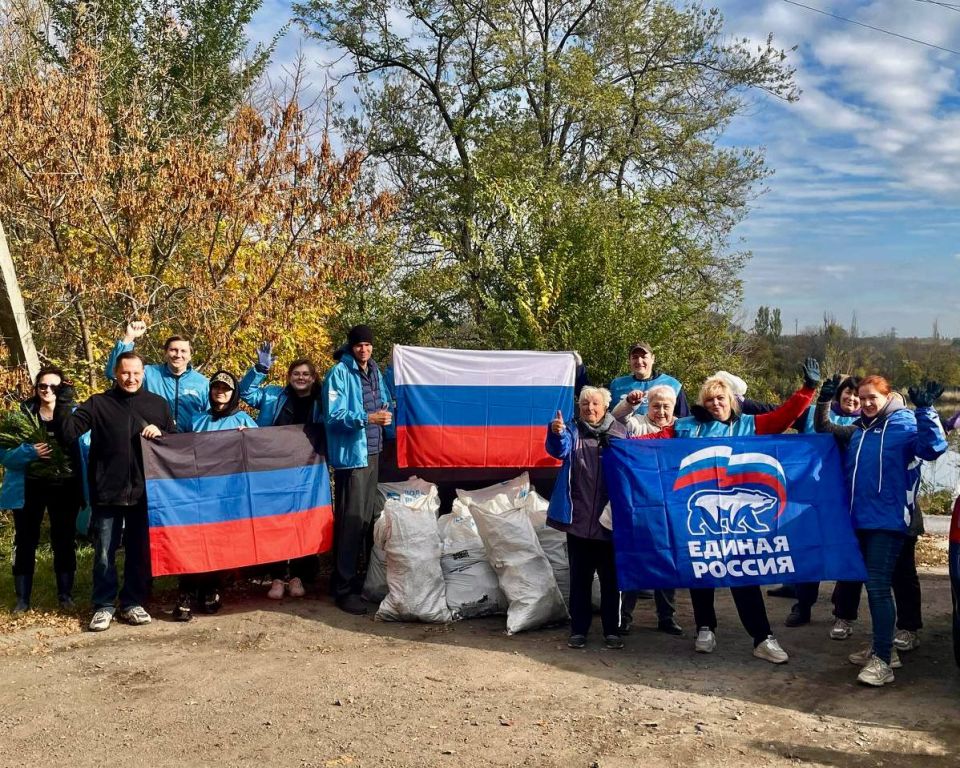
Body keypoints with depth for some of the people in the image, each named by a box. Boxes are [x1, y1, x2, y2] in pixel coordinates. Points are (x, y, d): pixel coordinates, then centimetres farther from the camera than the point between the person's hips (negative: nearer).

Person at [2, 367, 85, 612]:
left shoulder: (74, 413, -1)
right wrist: (29, 452, -21)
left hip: (64, 487, 0)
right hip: (29, 487, 0)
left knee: (64, 542, 8)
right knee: (25, 542, 6)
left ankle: (65, 595, 19)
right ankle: (22, 599, 16)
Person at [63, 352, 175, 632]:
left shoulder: (157, 404, 7)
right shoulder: (98, 404, 1)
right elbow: (68, 432, -9)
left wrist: (160, 434, -8)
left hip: (144, 492, 2)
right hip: (107, 492, -1)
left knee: (140, 552, 10)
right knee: (104, 554, 5)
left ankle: (133, 603, 23)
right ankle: (103, 607, 18)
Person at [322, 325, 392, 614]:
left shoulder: (374, 371, 12)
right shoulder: (339, 373, -11)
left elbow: (384, 401, 25)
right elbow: (333, 416, -18)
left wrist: (385, 411, 6)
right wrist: (366, 419, -26)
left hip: (373, 451, 8)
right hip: (350, 454, -8)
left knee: (366, 516, 15)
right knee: (350, 519, -8)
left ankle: (356, 573, 29)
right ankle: (344, 587, -3)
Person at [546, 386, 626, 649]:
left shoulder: (619, 432, 4)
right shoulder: (572, 431, 4)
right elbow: (559, 450, -15)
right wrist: (556, 434, -38)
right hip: (578, 517, 0)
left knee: (611, 576, 7)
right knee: (579, 576, 7)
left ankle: (612, 630, 17)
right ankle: (578, 629, 15)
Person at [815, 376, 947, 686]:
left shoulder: (906, 425, -6)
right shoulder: (857, 431, 12)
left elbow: (933, 447, -22)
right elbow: (824, 428, 17)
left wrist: (925, 410, -34)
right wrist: (824, 401, 1)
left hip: (888, 521, -7)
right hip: (861, 519, 7)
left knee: (878, 584, -11)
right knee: (873, 584, 15)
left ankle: (883, 661, -8)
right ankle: (881, 647, 27)